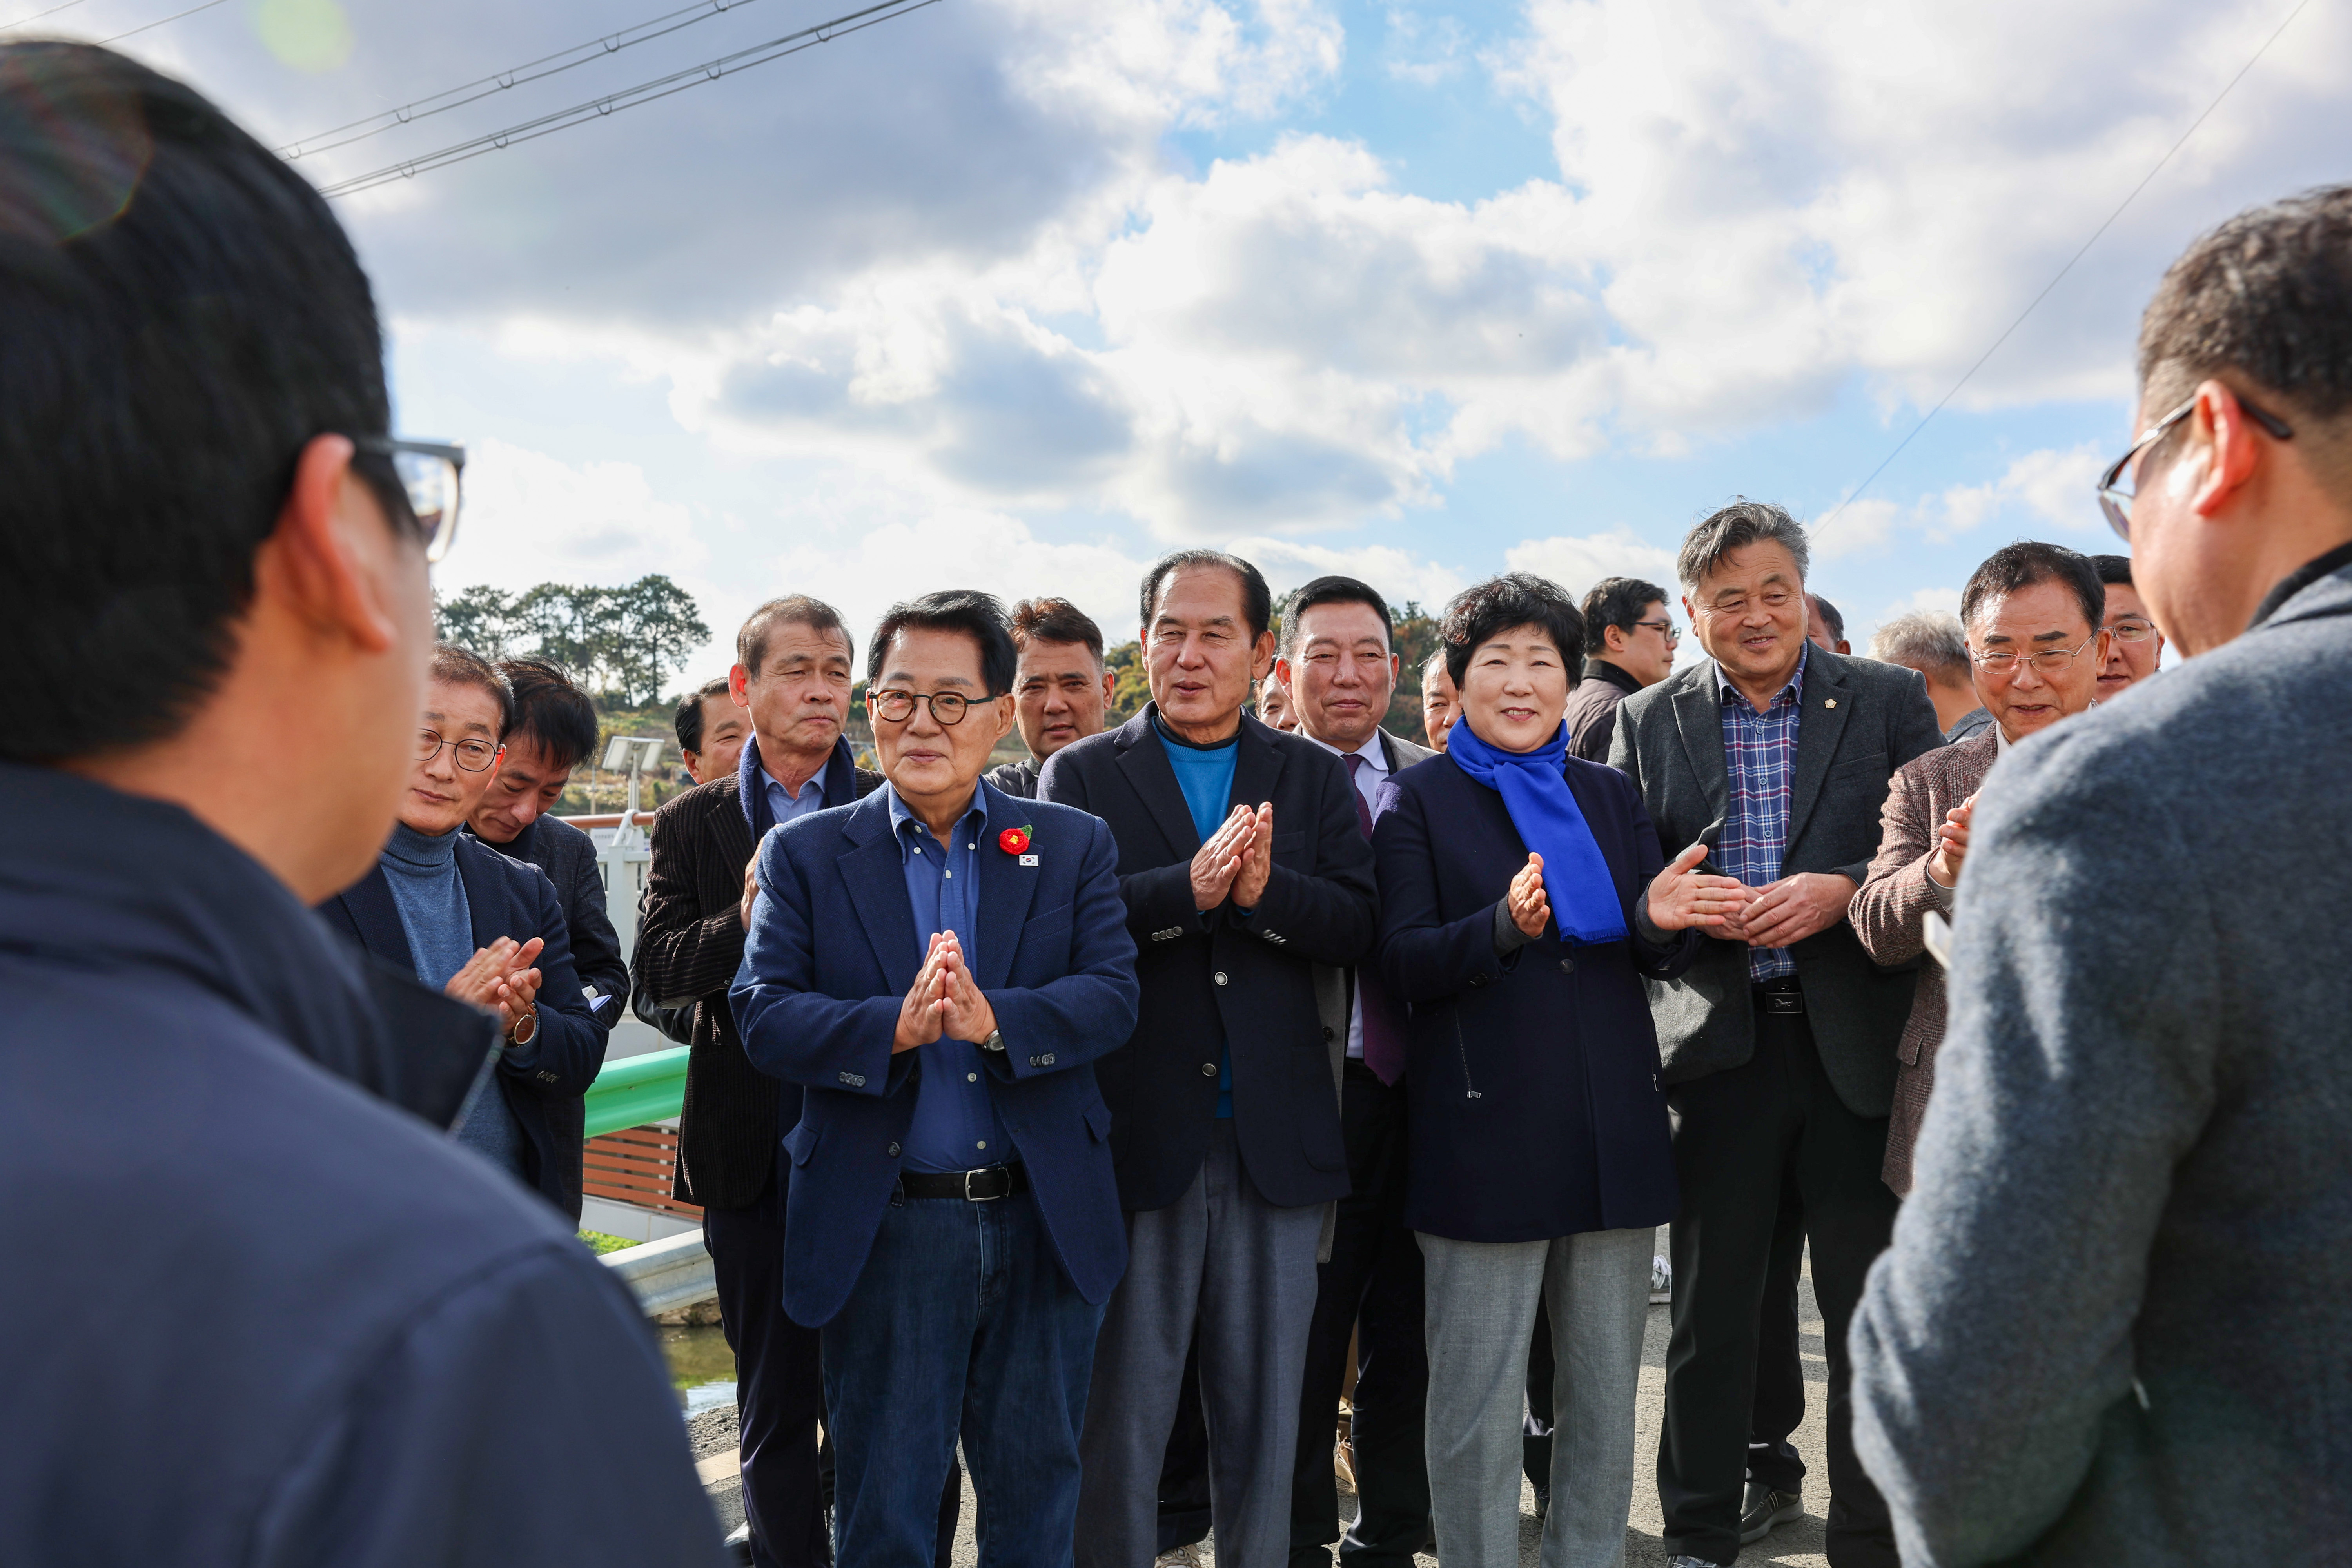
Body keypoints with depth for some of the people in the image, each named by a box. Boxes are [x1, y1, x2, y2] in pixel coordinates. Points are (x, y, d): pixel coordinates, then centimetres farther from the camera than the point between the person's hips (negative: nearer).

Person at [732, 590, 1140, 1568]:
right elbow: (761, 1013, -9)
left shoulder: (1076, 847, 3)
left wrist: (996, 1020, -26)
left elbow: (1113, 998, -8)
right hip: (883, 1229, -1)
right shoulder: (805, 853, 1)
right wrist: (894, 1027, -26)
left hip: (1044, 1223, 1)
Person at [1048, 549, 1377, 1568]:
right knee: (1121, 1410, 11)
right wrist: (1187, 889, -26)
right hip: (1137, 1132, -2)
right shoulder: (1081, 775, 2)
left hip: (1277, 1139, 2)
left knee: (1266, 1408, 15)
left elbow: (1357, 925, -4)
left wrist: (1265, 891, -22)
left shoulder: (1315, 778, 8)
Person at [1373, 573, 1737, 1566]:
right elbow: (1403, 964, -9)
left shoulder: (1610, 795, 13)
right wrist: (1503, 926, -27)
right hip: (1485, 1135, -4)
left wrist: (1661, 918, -16)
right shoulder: (1419, 798, 2)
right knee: (1478, 1410, 4)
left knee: (1605, 1403, 13)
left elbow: (1663, 959, 8)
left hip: (1615, 1133, 4)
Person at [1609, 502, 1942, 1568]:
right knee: (1711, 1308, 10)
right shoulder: (1648, 722, 7)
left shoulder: (1888, 701, 5)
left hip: (1855, 1040, 0)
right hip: (1718, 1042, 1)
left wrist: (1841, 892, -16)